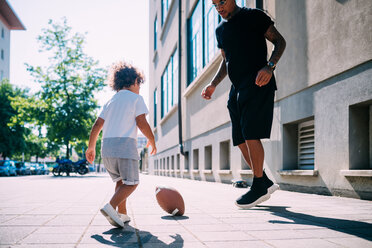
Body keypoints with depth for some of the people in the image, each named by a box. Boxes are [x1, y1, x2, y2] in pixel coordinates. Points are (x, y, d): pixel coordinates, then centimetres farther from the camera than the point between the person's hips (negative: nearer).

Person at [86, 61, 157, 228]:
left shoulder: (110, 101, 20)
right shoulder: (136, 98, 4)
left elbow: (97, 126, 14)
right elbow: (142, 123, -6)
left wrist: (91, 147, 21)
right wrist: (152, 140, 9)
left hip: (107, 145, 6)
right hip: (125, 144, -6)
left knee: (120, 181, 20)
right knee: (131, 183, 1)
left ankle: (122, 214, 14)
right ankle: (111, 207, -20)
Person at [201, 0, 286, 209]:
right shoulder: (220, 29, 20)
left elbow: (279, 41, -1)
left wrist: (269, 67, -17)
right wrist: (214, 84, 14)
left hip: (258, 84, -7)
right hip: (237, 88, 8)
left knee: (250, 134, -15)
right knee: (240, 139, 3)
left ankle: (259, 186, -5)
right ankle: (266, 183, 15)